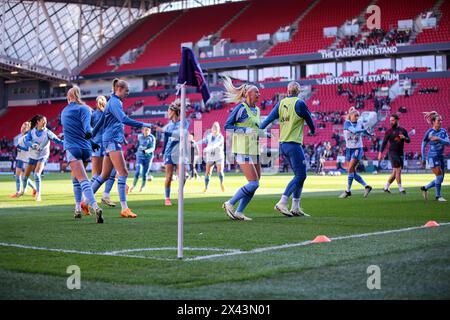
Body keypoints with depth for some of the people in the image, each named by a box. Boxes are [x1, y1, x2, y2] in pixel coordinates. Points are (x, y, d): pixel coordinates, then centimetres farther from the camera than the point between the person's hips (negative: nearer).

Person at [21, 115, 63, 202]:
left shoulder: (47, 132, -15)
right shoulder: (32, 131, -8)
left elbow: (57, 140, -23)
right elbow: (26, 141, -21)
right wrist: (33, 145, -42)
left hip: (42, 156, -3)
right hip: (33, 156, 3)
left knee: (37, 174, -24)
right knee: (25, 176, 12)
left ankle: (38, 195, -18)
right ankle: (23, 190, 40)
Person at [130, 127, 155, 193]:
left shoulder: (152, 138, -9)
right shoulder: (140, 136, 1)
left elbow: (152, 148, -17)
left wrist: (147, 151, -35)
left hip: (148, 157, -1)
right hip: (140, 156, 1)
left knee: (144, 174, 3)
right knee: (138, 172, -16)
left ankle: (142, 187, 25)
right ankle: (133, 186, -2)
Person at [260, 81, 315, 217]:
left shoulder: (281, 103, 8)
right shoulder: (299, 103, -8)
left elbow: (268, 120, 1)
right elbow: (309, 119, 4)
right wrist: (313, 130, 24)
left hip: (283, 144, 7)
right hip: (293, 144, -7)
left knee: (300, 175, 13)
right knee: (300, 175, -6)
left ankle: (295, 208, 12)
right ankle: (282, 203, -15)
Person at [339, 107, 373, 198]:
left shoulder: (360, 123, -1)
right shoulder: (347, 123, -7)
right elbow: (354, 130, -25)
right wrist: (364, 130, -20)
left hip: (357, 149, -2)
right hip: (349, 149, 2)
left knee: (350, 169, -14)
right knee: (353, 172, 3)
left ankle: (348, 191, -9)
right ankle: (366, 186, 15)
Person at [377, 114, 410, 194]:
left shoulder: (403, 130, 9)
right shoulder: (389, 131, 0)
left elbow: (408, 141, 7)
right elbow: (384, 142, -2)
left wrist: (404, 138, -15)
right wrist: (381, 152, -11)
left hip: (400, 153, 4)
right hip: (392, 152, -4)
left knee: (395, 172, 7)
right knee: (398, 170, -12)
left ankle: (386, 187, 20)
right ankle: (401, 189, -8)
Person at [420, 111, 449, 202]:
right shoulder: (429, 132, -10)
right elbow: (423, 145, -2)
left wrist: (439, 139, -25)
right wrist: (423, 159, 0)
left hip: (441, 156, 6)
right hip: (432, 157, -6)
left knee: (440, 179, 8)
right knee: (439, 176, -11)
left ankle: (425, 188, 25)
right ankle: (438, 196, 3)